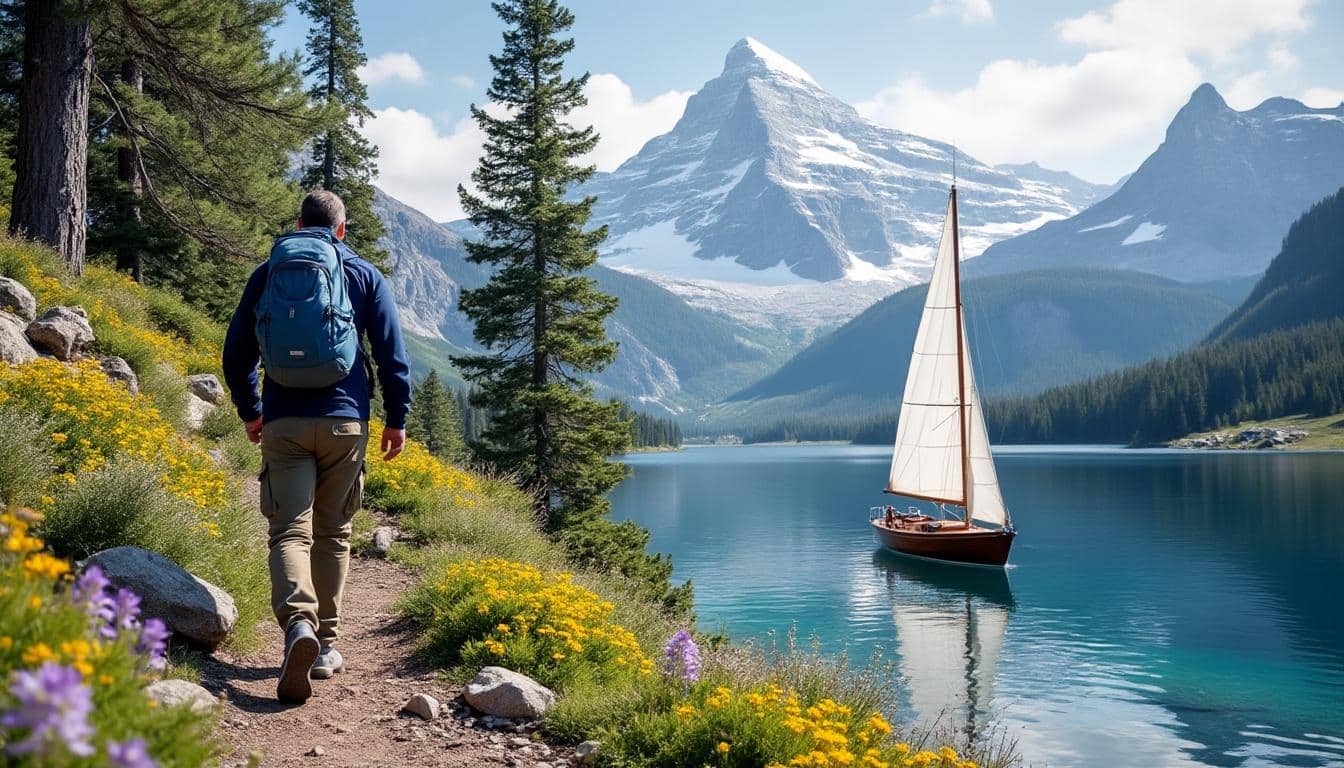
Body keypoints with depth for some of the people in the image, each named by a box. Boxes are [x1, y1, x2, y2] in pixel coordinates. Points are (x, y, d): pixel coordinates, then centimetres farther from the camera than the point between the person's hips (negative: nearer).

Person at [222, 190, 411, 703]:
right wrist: (397, 419, 9)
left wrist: (249, 411, 27)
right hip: (345, 423, 0)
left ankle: (298, 623, -30)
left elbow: (236, 353, 15)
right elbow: (392, 353, 2)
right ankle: (326, 645, 14)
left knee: (290, 530, -5)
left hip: (283, 424, 0)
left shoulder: (266, 273, 12)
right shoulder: (365, 275, 7)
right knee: (332, 533, 10)